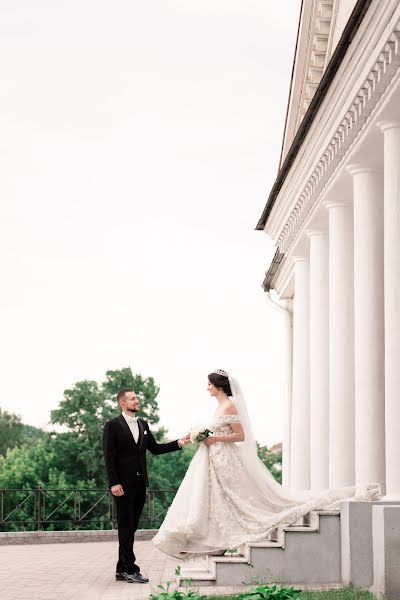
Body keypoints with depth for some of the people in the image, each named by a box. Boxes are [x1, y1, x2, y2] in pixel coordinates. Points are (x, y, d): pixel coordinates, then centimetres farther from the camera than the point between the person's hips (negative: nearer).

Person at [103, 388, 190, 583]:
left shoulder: (143, 424, 14)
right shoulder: (112, 426, -5)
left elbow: (155, 448, 13)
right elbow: (109, 457, -10)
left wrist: (179, 443, 2)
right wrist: (114, 483, -17)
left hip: (140, 482, 7)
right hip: (123, 484, -6)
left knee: (131, 527, 9)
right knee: (125, 527, -2)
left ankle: (122, 569, 16)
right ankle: (130, 569, 1)